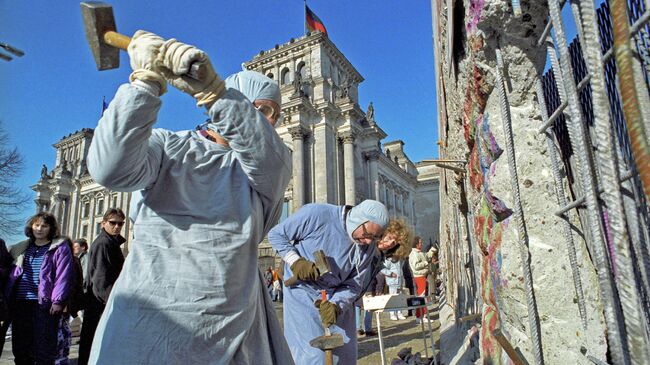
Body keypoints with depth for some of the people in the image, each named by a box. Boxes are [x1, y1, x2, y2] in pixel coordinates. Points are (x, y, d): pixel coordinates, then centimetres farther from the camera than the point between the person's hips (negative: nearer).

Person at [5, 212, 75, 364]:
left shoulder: (60, 247, -3)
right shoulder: (21, 248, 15)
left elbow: (63, 276, -9)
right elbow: (12, 274, 19)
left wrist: (58, 300, -15)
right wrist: (7, 297, 10)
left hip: (44, 304, -5)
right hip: (19, 303, 6)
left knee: (43, 346, -2)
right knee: (20, 344, 13)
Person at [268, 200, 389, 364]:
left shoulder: (368, 247, -7)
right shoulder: (317, 215, -23)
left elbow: (353, 285, -4)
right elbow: (276, 234, -12)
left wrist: (336, 305, -22)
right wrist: (295, 261, -24)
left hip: (338, 297, 5)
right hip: (303, 292, -4)